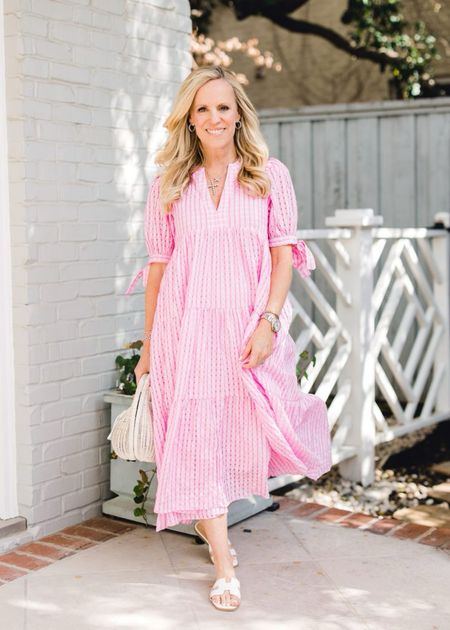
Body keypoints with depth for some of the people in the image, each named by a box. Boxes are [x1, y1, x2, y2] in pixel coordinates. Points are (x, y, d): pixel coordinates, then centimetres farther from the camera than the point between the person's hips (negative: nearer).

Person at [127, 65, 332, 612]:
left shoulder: (270, 176, 3)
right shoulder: (168, 185, 5)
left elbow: (284, 255, 0)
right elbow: (158, 265, 8)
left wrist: (268, 322, -13)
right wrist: (148, 345, 10)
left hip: (248, 325, 0)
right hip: (186, 326, 0)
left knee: (245, 429, 7)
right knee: (196, 434, -1)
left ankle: (209, 521, 39)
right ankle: (224, 564, 10)